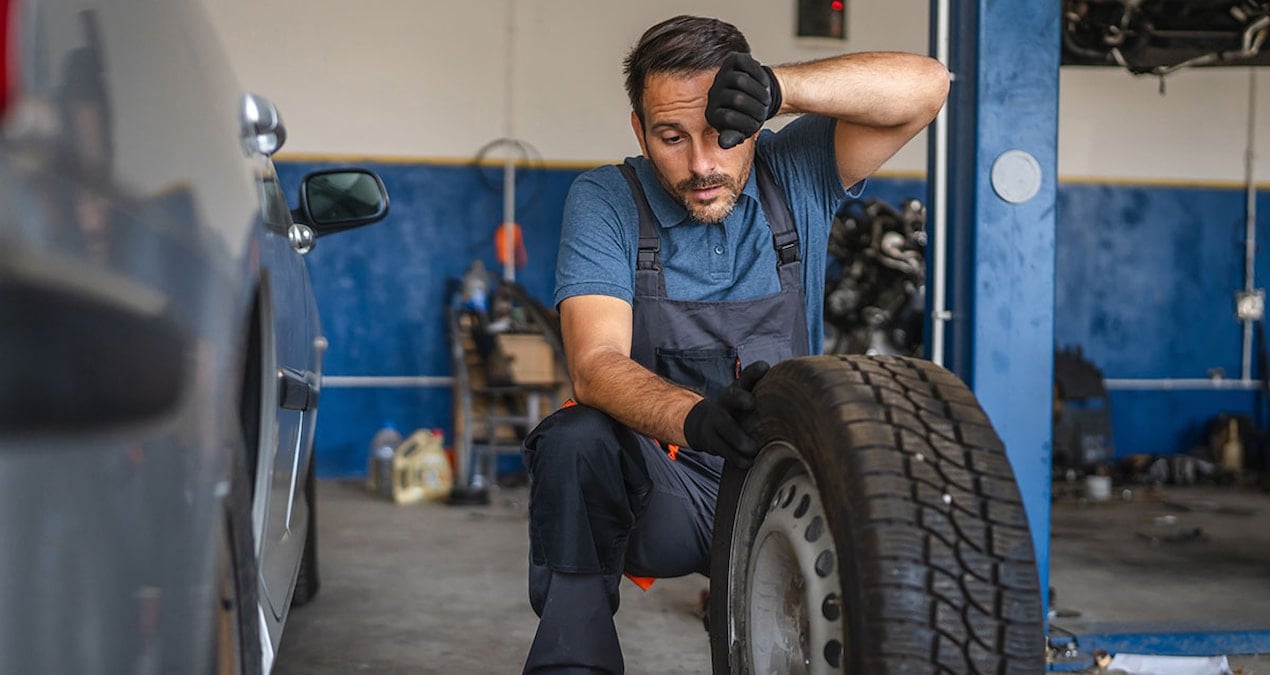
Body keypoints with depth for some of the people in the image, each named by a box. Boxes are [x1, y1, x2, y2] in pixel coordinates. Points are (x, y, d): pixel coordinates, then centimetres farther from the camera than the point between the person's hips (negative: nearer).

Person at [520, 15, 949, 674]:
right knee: (574, 439, -32)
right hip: (656, 492, -1)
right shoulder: (606, 201, -8)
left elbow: (924, 84, -15)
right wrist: (696, 417, -43)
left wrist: (780, 86, -32)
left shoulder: (794, 173, -3)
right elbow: (596, 364, -21)